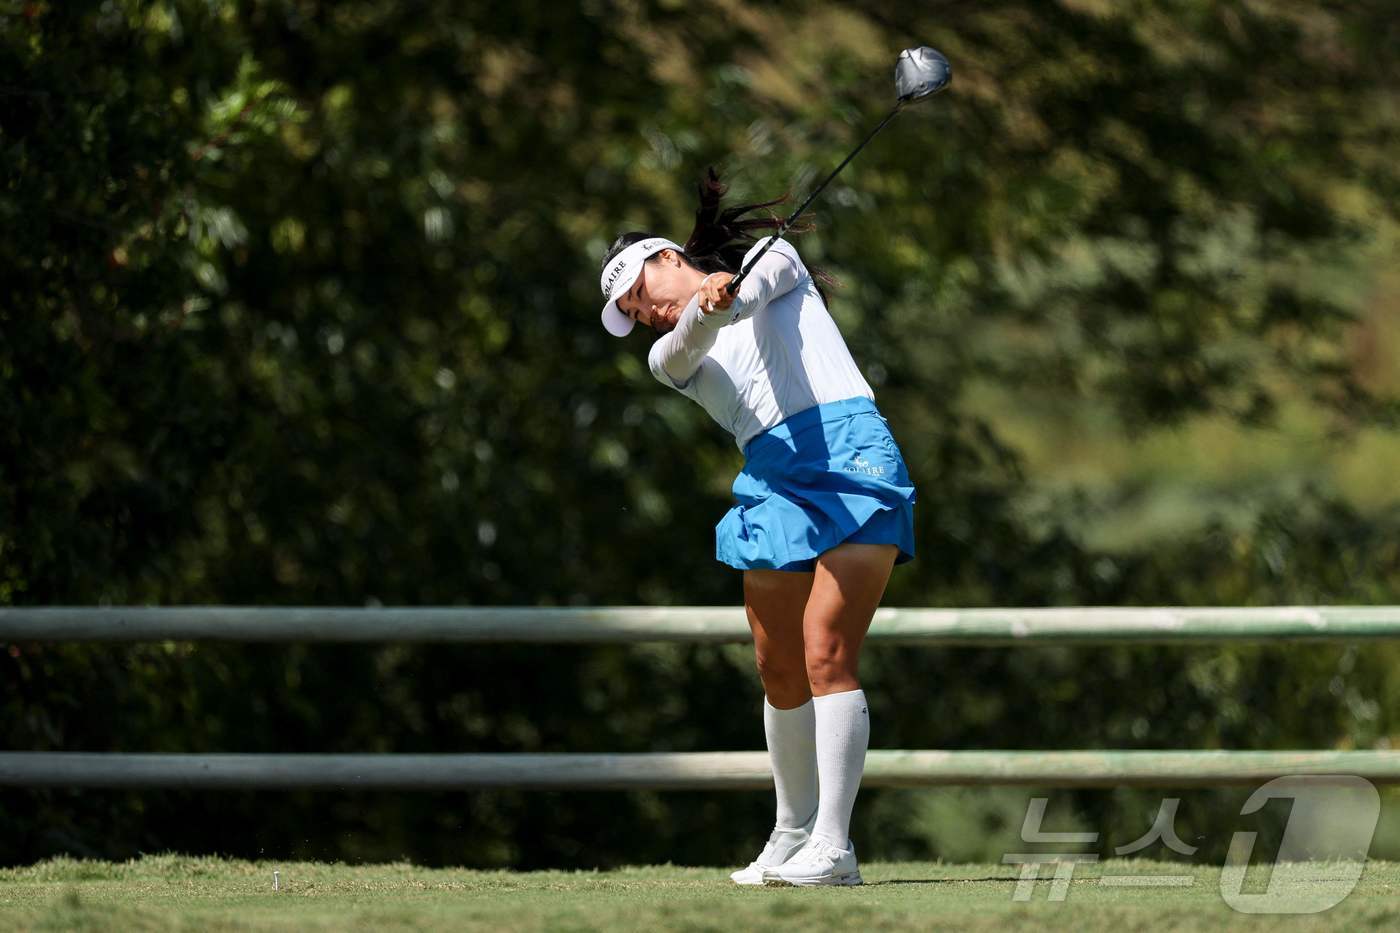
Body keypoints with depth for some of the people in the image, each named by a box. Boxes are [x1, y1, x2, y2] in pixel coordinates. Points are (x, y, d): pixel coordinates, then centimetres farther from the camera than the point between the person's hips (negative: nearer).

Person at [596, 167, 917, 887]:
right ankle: (795, 831, 23)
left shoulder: (771, 258, 15)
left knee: (826, 656, -15)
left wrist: (730, 295, -33)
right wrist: (704, 307, -28)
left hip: (851, 455, -6)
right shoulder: (672, 357, 20)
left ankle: (833, 847, -19)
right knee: (779, 672, 5)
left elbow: (753, 290, -10)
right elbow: (690, 340, -6)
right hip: (772, 488, 6)